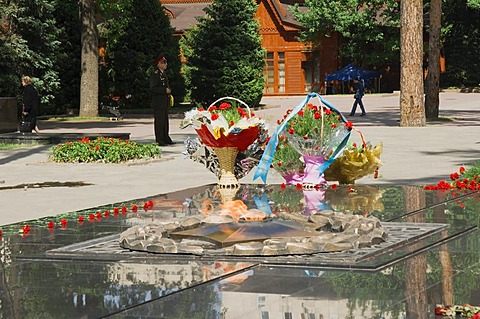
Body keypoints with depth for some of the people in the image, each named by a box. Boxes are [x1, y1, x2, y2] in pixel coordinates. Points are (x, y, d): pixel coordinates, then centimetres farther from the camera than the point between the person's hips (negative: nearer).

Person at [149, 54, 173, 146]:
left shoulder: (164, 73, 16)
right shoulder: (155, 74, -13)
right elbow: (152, 88, -19)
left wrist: (168, 91, 14)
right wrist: (165, 90, -21)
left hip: (165, 102, 9)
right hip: (158, 102, -9)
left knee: (165, 120, 13)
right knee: (159, 120, -7)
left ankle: (166, 138, 20)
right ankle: (159, 140, -4)